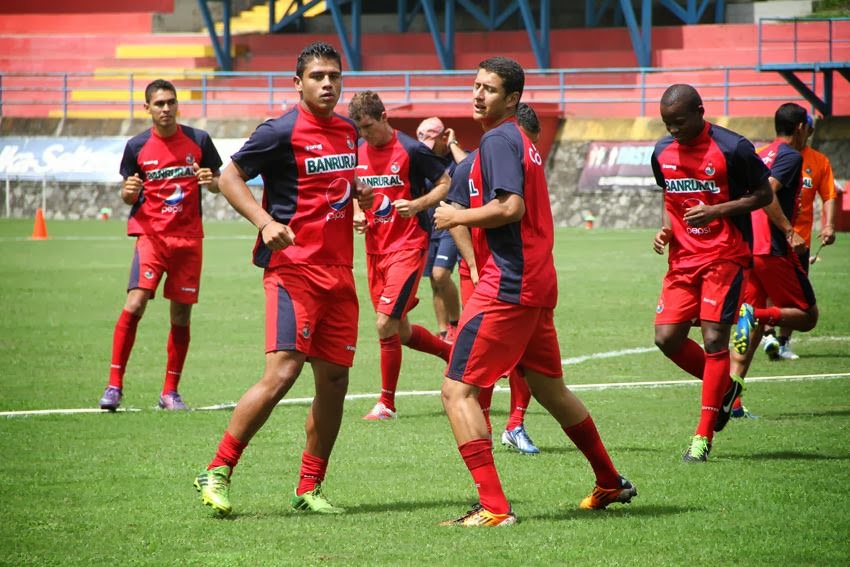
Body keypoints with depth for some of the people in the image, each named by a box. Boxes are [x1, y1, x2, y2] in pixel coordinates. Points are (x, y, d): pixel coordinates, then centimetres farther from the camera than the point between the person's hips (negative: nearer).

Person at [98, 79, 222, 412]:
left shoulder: (198, 140, 4)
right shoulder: (137, 147, 3)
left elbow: (218, 185, 12)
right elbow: (129, 197, 10)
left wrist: (210, 181, -11)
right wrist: (128, 192, -13)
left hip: (189, 238, 2)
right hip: (151, 234, -1)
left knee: (182, 315, 4)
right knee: (135, 303, -17)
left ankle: (170, 392, 15)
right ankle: (114, 385, -12)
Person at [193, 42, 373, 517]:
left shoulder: (348, 131, 14)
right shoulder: (282, 132, -9)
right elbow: (230, 178, -6)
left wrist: (360, 193, 9)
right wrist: (266, 222, -19)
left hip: (339, 272, 7)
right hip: (294, 268, -7)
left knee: (334, 380, 5)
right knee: (282, 372, -17)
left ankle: (309, 489, 15)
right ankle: (218, 472, -8)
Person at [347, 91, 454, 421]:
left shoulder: (411, 151, -11)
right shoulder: (358, 153, 7)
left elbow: (446, 184, -5)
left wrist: (417, 204, -21)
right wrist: (356, 214, 0)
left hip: (408, 247, -7)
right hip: (375, 249, 7)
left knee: (386, 323, -15)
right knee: (400, 331, 12)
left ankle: (387, 403, -4)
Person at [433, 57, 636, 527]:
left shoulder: (498, 140, -11)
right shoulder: (523, 141, 18)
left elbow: (510, 207, -23)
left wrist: (457, 217, -11)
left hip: (507, 286, -10)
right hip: (538, 282, 10)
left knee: (458, 389, -10)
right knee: (548, 387, 24)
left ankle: (494, 507, -18)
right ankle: (611, 483, 36)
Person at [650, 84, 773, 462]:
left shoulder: (733, 149, -12)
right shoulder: (663, 153, 6)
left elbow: (763, 194, -4)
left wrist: (715, 211, -17)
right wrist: (666, 228, 2)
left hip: (724, 257, -6)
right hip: (683, 259, 6)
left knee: (714, 338, -10)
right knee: (667, 338, -3)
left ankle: (703, 436, -4)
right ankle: (724, 388, 23)